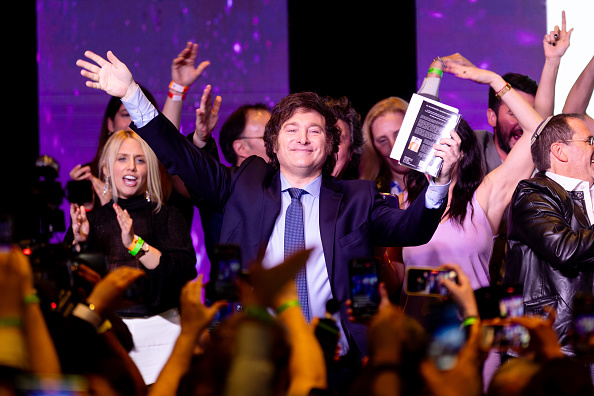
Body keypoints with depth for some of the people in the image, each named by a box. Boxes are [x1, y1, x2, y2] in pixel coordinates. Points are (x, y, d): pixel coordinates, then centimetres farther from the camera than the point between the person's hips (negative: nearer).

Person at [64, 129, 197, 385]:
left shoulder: (167, 217, 6)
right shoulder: (89, 220, 11)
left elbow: (184, 272, -10)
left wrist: (135, 243, -20)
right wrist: (78, 243, -13)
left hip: (157, 332, -1)